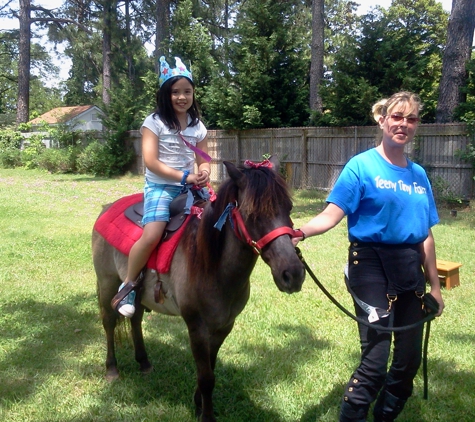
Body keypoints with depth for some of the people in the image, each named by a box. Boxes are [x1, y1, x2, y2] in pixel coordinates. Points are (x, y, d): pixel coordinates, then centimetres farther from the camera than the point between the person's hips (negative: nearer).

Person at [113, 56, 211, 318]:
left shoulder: (197, 126, 10)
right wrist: (185, 176, -19)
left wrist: (203, 173, -12)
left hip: (189, 187, 6)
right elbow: (151, 161, -13)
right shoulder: (155, 122, -5)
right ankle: (127, 287, -6)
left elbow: (203, 160, 13)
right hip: (160, 186, -5)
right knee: (152, 236, -27)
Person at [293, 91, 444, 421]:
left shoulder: (419, 175, 9)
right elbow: (331, 215, -16)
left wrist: (434, 285, 15)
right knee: (375, 360, -8)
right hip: (371, 265, -6)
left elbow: (425, 235, 13)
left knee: (410, 358, 15)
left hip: (409, 268, 6)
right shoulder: (362, 166, -7)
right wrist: (300, 233, -36)